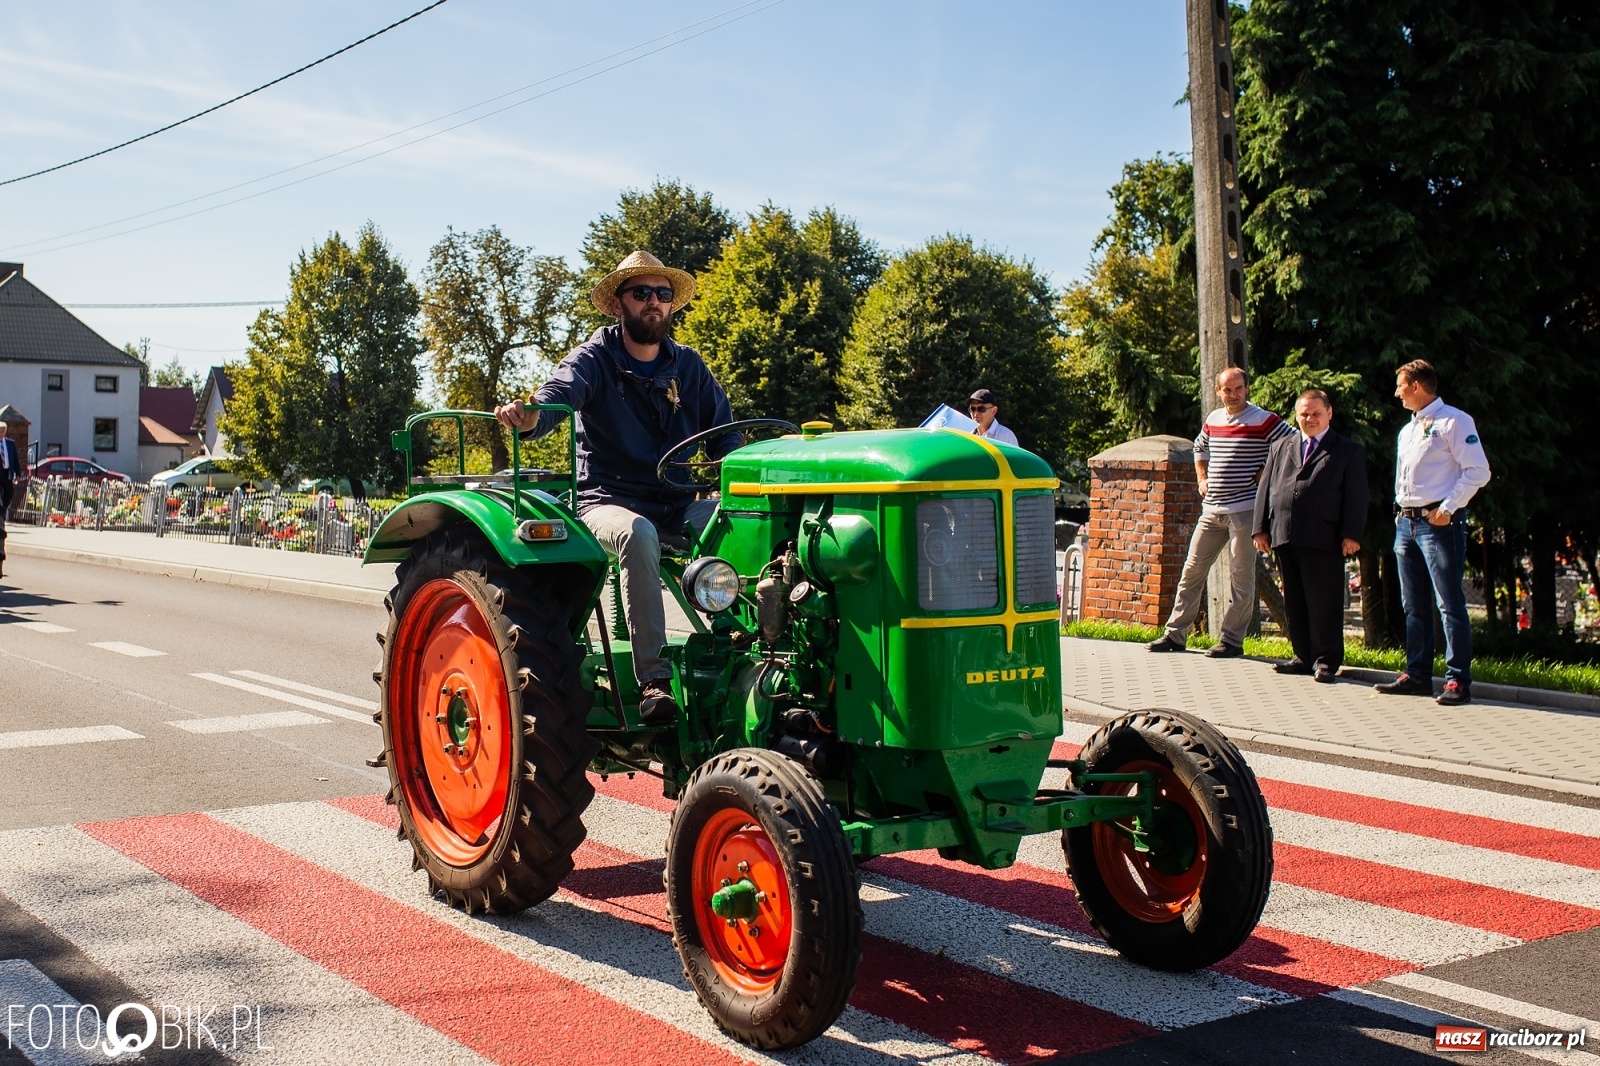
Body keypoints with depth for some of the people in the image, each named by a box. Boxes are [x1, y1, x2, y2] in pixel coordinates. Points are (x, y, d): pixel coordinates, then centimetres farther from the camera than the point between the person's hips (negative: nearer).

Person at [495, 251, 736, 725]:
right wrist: (528, 416, -46)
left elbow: (724, 433, 9)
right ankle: (653, 680, -37)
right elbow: (558, 393, -22)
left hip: (680, 506, 4)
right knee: (638, 534, -39)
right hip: (609, 502, -4)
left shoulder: (688, 366, 12)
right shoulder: (593, 359, -2)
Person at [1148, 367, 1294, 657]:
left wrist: (1268, 474, -10)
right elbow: (1199, 449, 30)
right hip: (1211, 510, 6)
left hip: (1244, 510, -6)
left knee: (1241, 576, -1)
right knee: (1192, 570, 7)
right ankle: (1175, 634, 13)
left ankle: (1232, 640, 6)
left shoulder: (1264, 421, -7)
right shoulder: (1212, 420, 11)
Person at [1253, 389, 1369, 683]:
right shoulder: (1280, 448, 20)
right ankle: (1304, 657, 16)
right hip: (1284, 537, 4)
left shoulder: (1349, 451, 8)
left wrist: (1351, 534, -9)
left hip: (1323, 539, -4)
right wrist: (1261, 528, 8)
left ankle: (1326, 660, 5)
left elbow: (1356, 496, 0)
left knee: (1324, 602, -3)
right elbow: (1265, 489, 17)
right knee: (1294, 601, 8)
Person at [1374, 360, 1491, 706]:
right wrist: (1401, 512, 12)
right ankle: (1417, 675, 17)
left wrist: (1447, 508, -17)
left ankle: (1458, 680, -5)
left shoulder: (1453, 421, -6)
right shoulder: (1407, 430, 20)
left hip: (1439, 522, -9)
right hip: (1406, 522, 9)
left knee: (1449, 603, -8)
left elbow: (1478, 471, -12)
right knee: (1414, 605, 11)